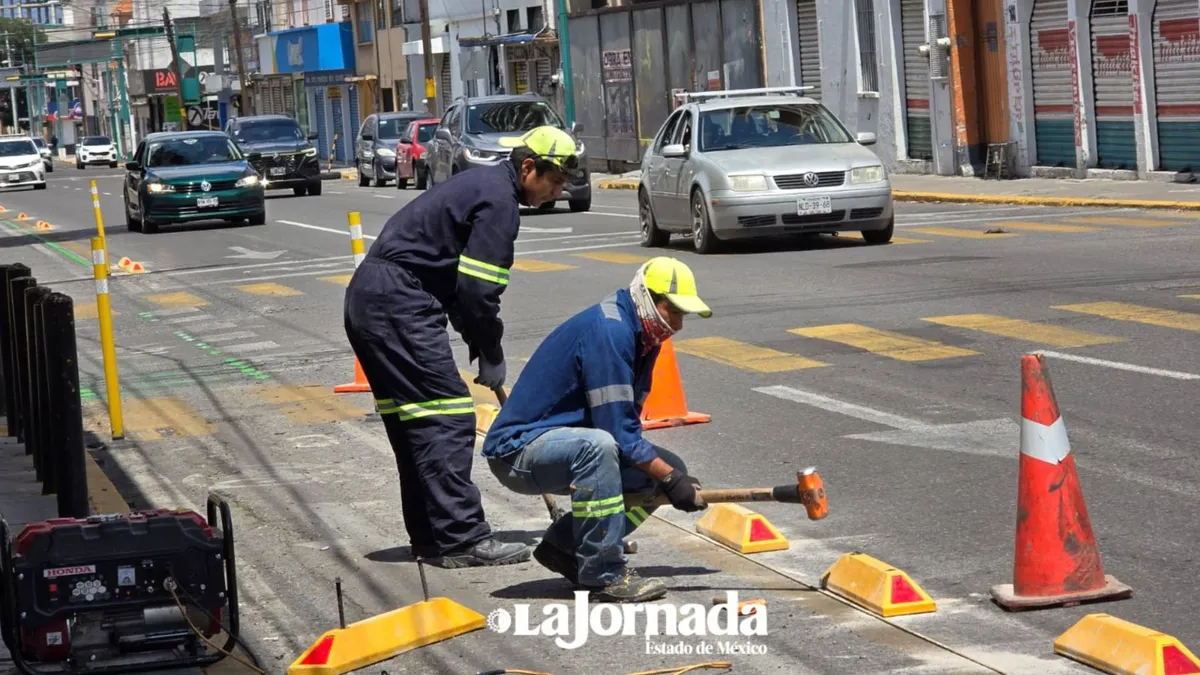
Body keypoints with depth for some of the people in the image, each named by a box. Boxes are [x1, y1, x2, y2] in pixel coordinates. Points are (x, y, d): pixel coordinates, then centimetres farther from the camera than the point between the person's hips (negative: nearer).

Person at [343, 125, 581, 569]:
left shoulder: (485, 184, 21)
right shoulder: (498, 200, -11)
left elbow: (462, 282, 24)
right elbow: (478, 290, -15)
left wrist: (483, 349, 19)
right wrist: (490, 358, -3)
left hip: (367, 299, 11)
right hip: (398, 304, -11)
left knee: (415, 423, 14)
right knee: (446, 419, -10)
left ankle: (429, 534, 20)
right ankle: (460, 539, -10)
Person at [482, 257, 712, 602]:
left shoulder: (641, 337, 8)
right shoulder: (608, 331, -23)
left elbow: (625, 425, 8)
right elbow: (618, 431, -25)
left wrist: (673, 473, -6)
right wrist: (670, 478, -20)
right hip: (517, 449, -10)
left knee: (668, 468, 2)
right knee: (597, 446, -38)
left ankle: (563, 545, 6)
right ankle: (604, 574, -28)